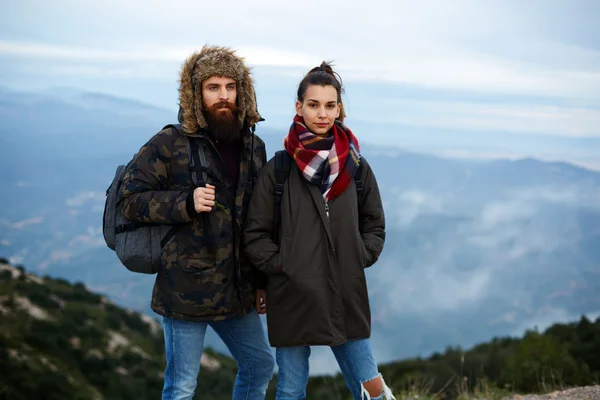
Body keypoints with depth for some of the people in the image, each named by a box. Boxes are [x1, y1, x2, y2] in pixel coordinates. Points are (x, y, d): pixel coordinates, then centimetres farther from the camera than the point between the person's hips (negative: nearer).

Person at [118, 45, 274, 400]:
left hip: (238, 289, 6)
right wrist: (187, 203, -23)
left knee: (261, 366, 20)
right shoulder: (169, 144, -10)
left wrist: (262, 280, 14)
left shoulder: (254, 147, 8)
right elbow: (131, 199, -10)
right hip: (187, 288, -6)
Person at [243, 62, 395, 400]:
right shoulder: (279, 168, -3)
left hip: (347, 299, 2)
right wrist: (280, 266, -10)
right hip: (293, 299, -1)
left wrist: (359, 259, -1)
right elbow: (256, 234, 1)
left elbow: (375, 226, 13)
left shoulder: (355, 166, 4)